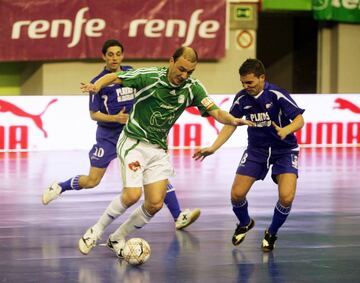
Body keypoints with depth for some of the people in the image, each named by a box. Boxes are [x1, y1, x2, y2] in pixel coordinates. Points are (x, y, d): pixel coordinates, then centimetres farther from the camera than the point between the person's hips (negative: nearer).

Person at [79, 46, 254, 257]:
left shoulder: (193, 88, -6)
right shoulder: (149, 76, -16)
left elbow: (215, 111, -13)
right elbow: (114, 77, -8)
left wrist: (233, 120, -34)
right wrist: (97, 86, -29)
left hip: (159, 149, 5)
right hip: (134, 142, -5)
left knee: (155, 204, -4)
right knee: (133, 194, -20)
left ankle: (118, 238, 16)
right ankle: (95, 231, 0)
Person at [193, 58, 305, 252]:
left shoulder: (277, 95, -22)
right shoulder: (241, 98, -10)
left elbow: (299, 120, -21)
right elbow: (230, 124, 2)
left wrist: (285, 130, -43)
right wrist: (213, 148, -9)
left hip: (284, 149, -4)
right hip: (256, 149, 4)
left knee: (286, 197, -21)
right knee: (237, 194, -5)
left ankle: (271, 234, 8)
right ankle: (245, 224, 30)